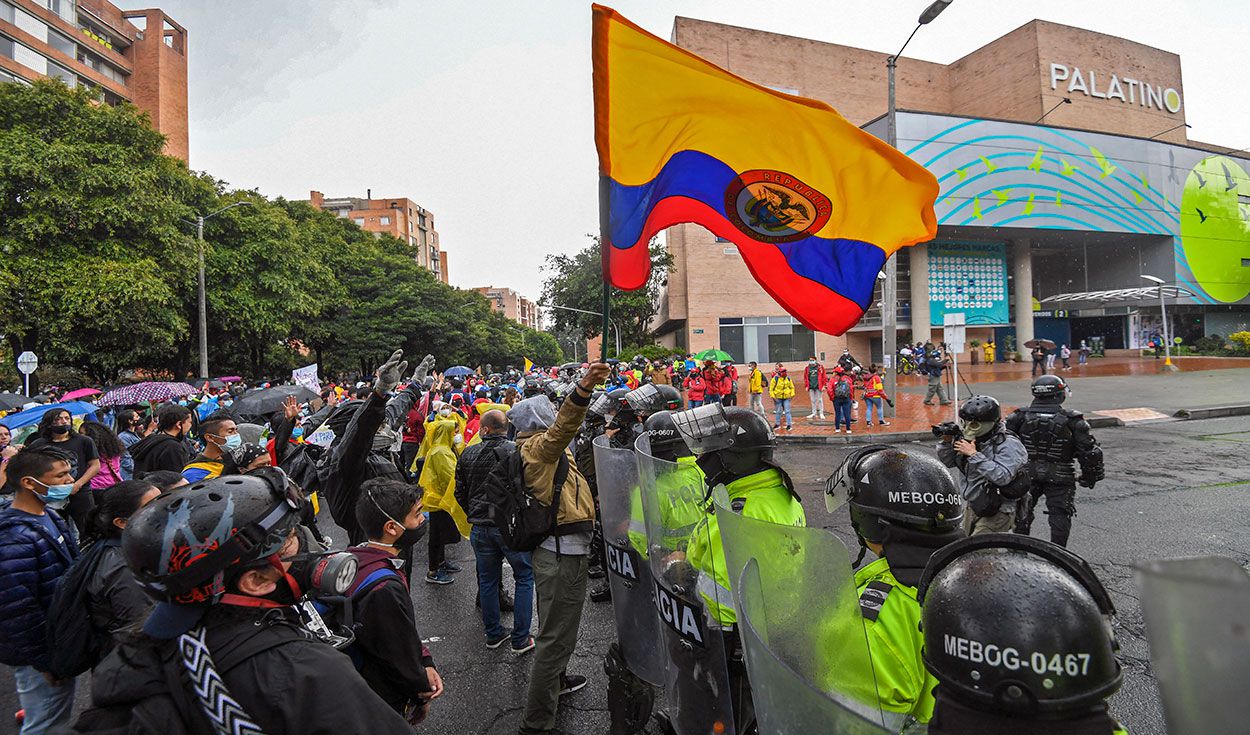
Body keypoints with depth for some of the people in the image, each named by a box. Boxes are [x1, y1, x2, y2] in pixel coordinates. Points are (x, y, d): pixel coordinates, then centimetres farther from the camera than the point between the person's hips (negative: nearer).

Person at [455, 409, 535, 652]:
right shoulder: (516, 451, -12)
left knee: (487, 580, 18)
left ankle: (493, 634, 28)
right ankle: (520, 639, 12)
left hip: (480, 529, 4)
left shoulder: (467, 455, 1)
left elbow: (460, 493, 8)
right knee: (524, 578, 10)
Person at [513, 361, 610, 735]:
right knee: (557, 633, -3)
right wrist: (585, 387, -54)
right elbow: (563, 427, -39)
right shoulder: (539, 445, -16)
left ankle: (556, 680, 49)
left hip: (557, 548, 11)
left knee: (557, 625, 28)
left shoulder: (535, 448, 15)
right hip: (562, 551, -11)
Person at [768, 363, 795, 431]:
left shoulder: (788, 379, 1)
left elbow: (792, 387, 13)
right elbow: (771, 388, -5)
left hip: (786, 397, 1)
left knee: (787, 411, -1)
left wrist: (792, 395, 2)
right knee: (778, 411, 10)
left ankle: (789, 424, 4)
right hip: (778, 397, -1)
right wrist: (773, 396, -11)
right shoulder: (775, 379, -9)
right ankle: (777, 424, 23)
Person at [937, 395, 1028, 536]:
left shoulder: (1008, 445, -17)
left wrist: (974, 455, -29)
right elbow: (947, 461, 10)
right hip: (972, 508, 8)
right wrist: (947, 441, -8)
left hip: (996, 513, -8)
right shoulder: (971, 440, 2)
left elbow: (1002, 477, -30)